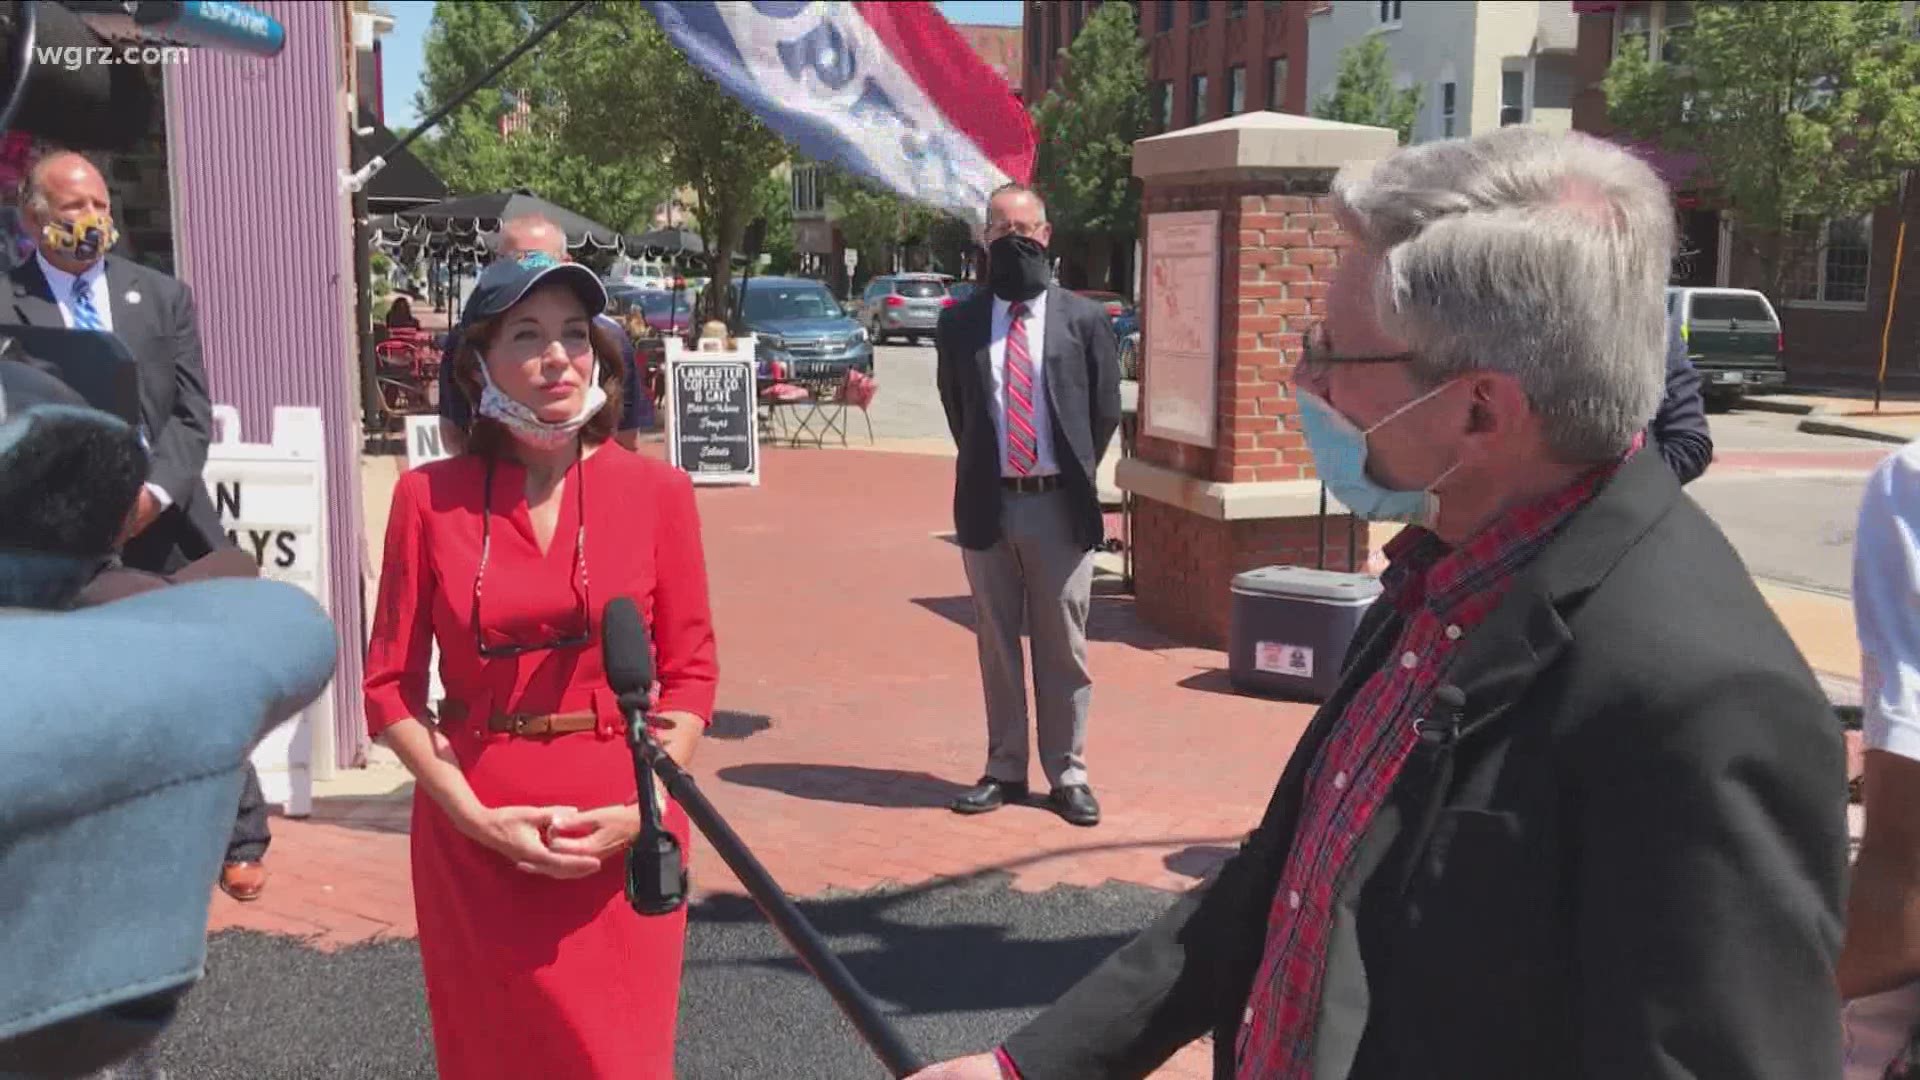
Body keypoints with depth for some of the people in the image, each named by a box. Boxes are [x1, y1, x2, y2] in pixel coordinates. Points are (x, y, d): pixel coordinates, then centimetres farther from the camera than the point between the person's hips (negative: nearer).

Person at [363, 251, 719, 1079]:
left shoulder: (656, 491, -1)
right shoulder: (430, 496, -2)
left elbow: (689, 670, 0)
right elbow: (390, 685, -1)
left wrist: (641, 807, -12)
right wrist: (474, 816, -11)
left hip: (621, 832, 0)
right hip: (476, 833, 0)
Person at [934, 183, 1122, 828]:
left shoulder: (1083, 319, 1)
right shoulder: (959, 325, 5)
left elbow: (1106, 410, 6)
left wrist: (1075, 472, 6)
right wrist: (984, 471, 11)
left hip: (1059, 507, -1)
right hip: (988, 507, 2)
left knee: (1064, 648, 6)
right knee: (996, 647, 10)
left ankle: (1067, 774, 17)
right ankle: (1005, 770, 22)